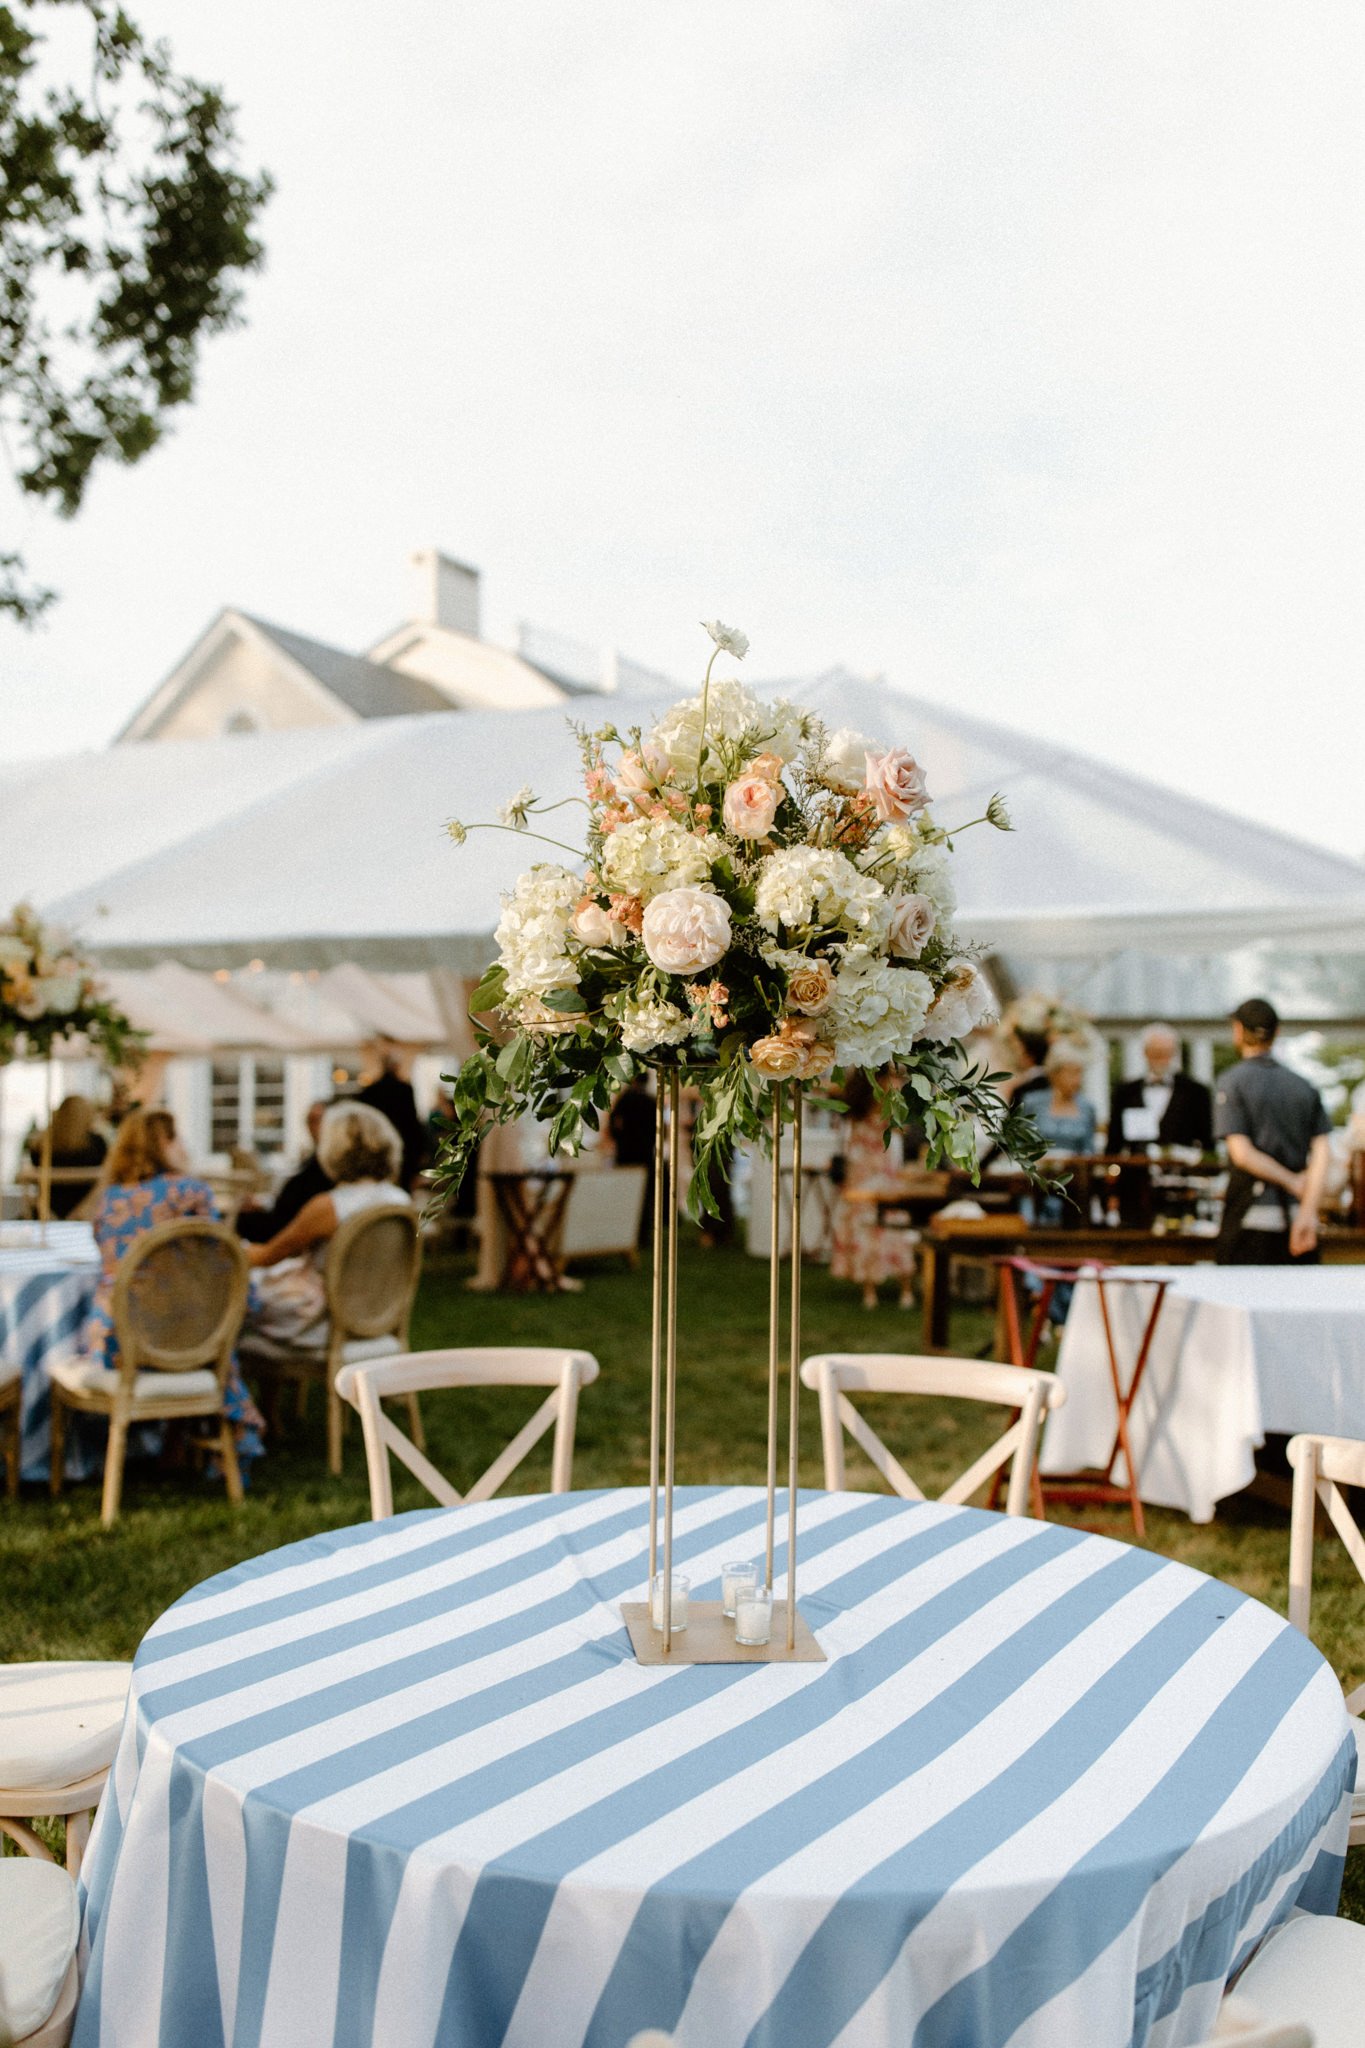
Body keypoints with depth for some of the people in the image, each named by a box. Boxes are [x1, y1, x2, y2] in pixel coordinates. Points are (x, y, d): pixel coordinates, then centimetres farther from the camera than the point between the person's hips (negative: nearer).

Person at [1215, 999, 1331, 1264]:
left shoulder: (1233, 1081, -3)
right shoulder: (1304, 1086, 11)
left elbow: (1241, 1153, -12)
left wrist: (1293, 1182, -3)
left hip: (1252, 1215, -5)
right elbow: (1323, 1153, 0)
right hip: (1296, 1213, 5)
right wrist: (1308, 1211, -8)